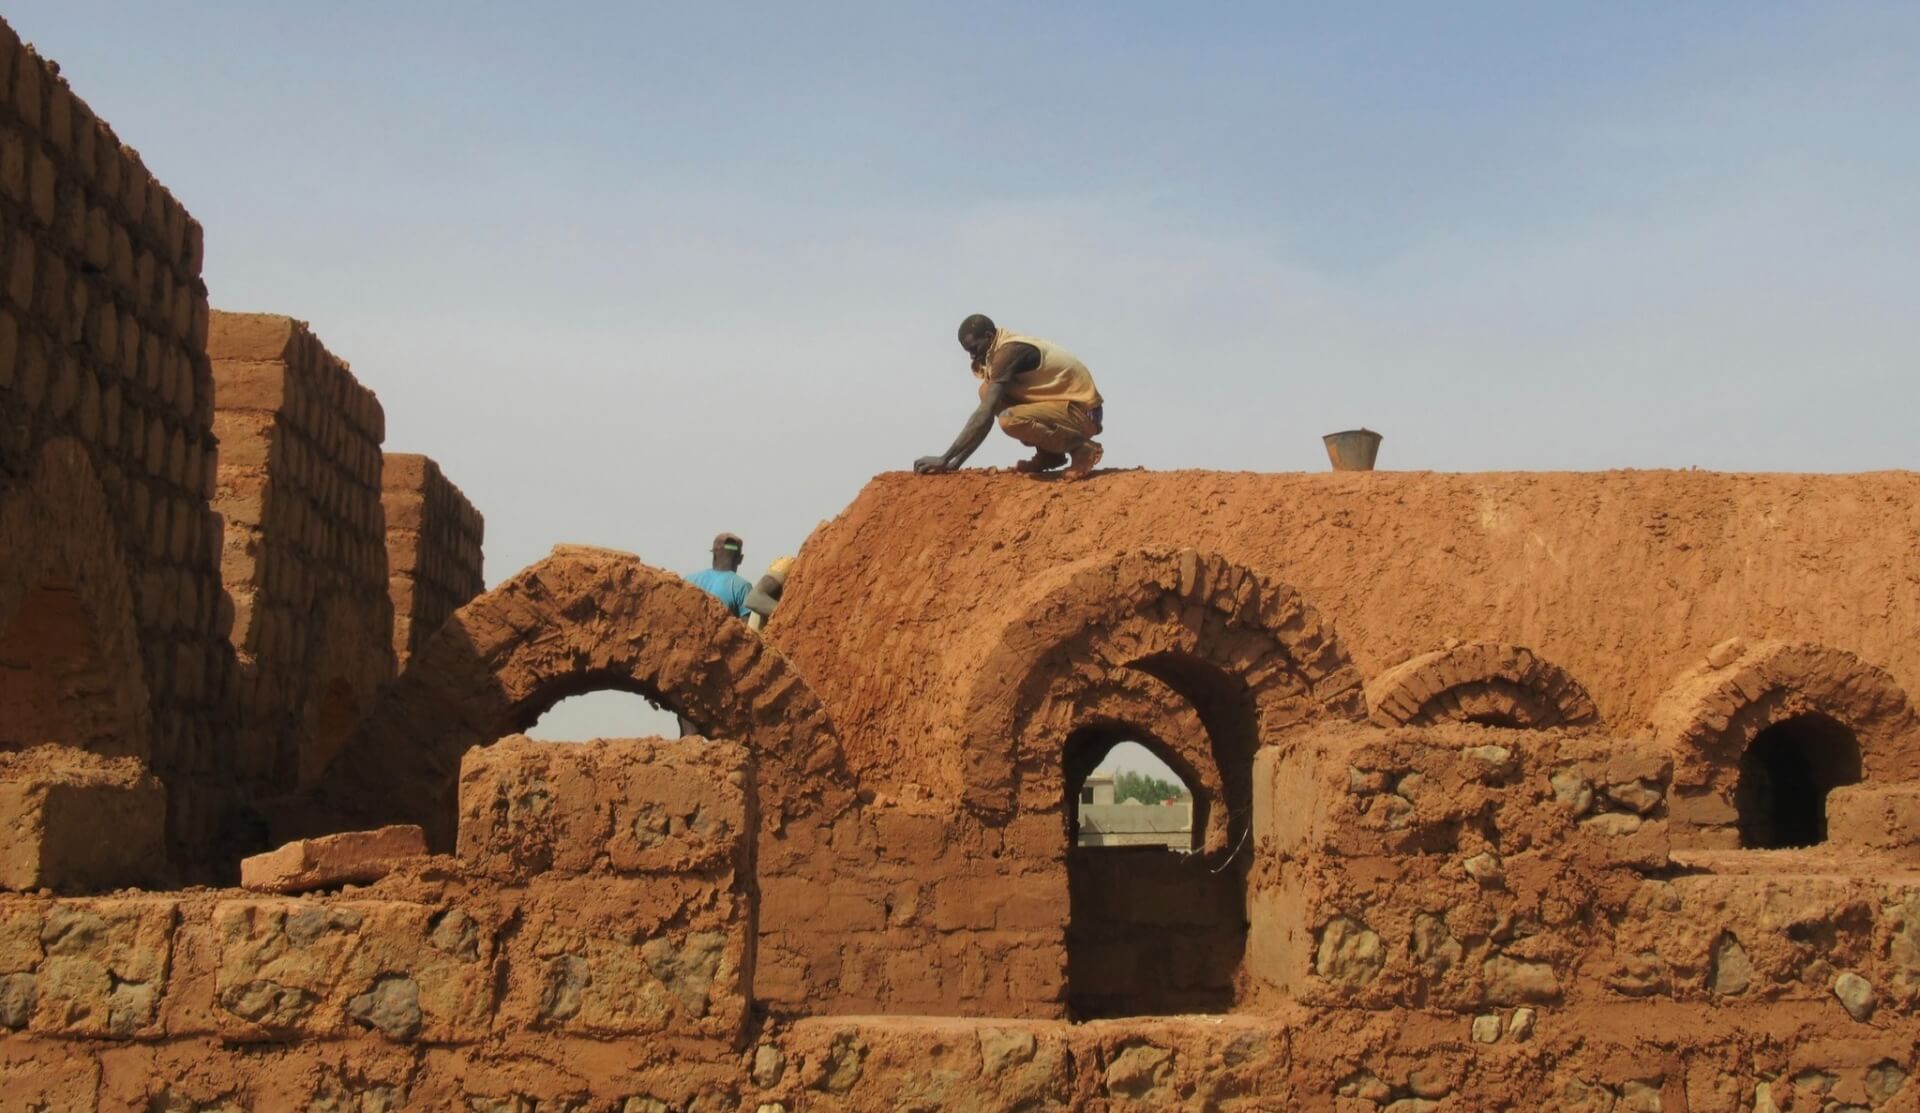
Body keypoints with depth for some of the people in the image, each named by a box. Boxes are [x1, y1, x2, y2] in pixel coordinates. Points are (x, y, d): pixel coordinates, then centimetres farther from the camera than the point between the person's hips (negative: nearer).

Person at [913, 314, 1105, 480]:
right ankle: (1048, 454, 5)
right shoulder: (1005, 352, 11)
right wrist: (956, 461, 4)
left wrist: (945, 459, -24)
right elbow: (986, 416, 12)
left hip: (1082, 412, -10)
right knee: (989, 392, 3)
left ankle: (1081, 448, -13)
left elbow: (984, 415, -25)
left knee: (1010, 419, -32)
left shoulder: (1009, 352, -18)